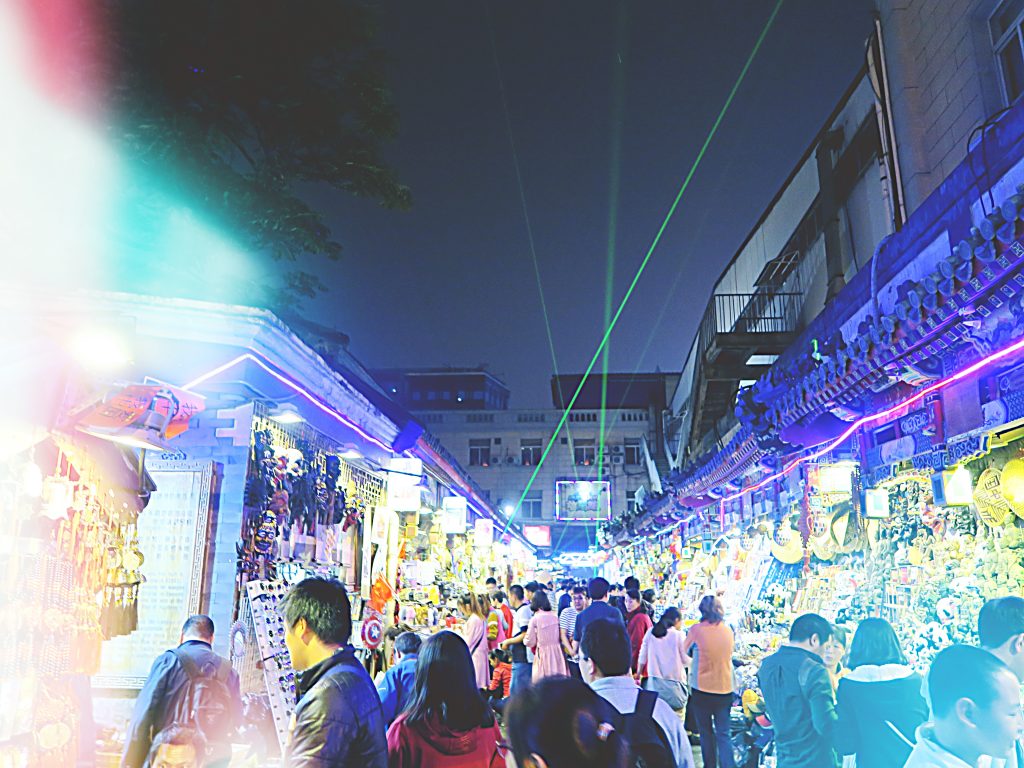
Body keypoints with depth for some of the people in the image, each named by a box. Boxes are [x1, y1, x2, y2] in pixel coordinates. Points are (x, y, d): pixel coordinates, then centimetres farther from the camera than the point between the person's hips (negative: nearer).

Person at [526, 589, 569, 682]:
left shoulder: (534, 619, -9)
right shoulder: (555, 617, 1)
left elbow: (530, 642, -4)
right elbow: (561, 637, 8)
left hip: (543, 654, -4)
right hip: (557, 653, 4)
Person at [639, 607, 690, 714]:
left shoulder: (651, 632, 3)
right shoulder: (678, 635, -6)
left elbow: (643, 656, 7)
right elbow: (686, 660, 0)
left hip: (654, 682, 3)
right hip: (673, 682, -3)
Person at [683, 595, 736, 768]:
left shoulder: (697, 629, -10)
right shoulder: (728, 630, 1)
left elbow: (684, 651, 4)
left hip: (702, 689, -3)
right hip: (725, 689, 3)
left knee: (706, 732, 12)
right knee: (723, 734, 6)